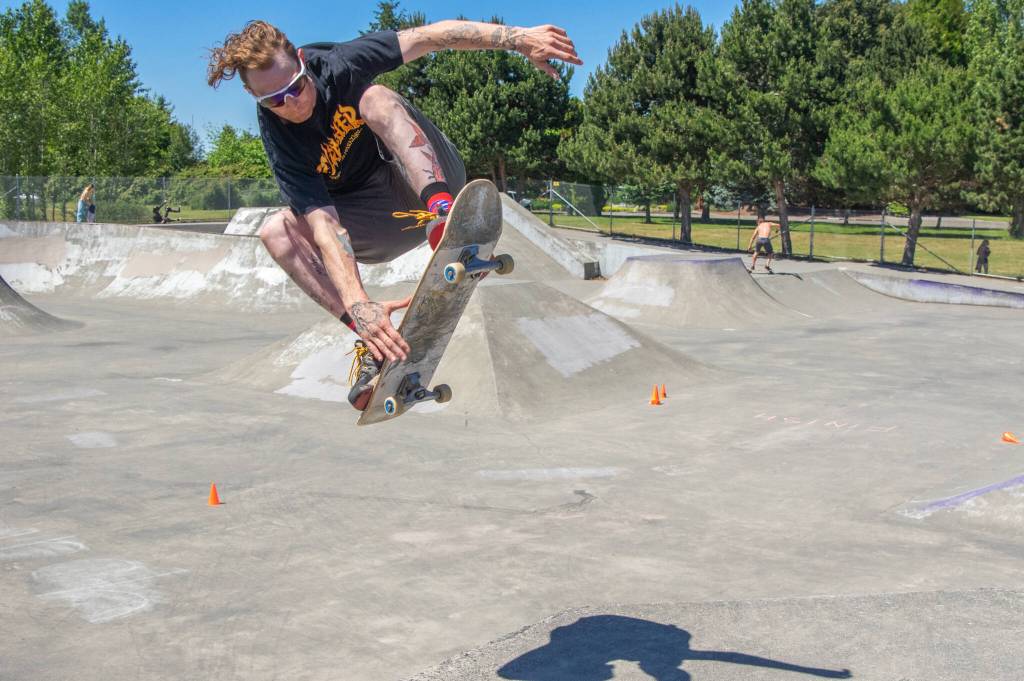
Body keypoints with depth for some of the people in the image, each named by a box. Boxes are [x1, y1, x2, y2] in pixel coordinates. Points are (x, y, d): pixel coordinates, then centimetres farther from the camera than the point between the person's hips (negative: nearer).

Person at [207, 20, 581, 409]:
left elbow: (430, 37, -25)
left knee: (375, 98, -28)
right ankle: (374, 342, -26)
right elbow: (324, 226, -32)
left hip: (427, 177, -2)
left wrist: (517, 38, -37)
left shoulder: (334, 66, -19)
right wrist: (357, 303, -47)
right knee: (276, 233, -19)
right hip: (390, 219, 2)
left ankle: (444, 223, -46)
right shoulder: (281, 143, -19)